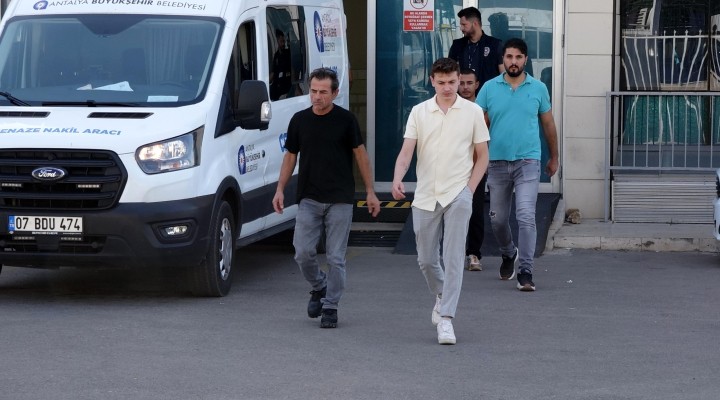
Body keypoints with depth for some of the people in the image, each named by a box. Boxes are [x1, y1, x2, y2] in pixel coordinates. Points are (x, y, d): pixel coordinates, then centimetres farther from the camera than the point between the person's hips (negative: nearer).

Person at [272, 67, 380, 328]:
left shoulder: (345, 120, -2)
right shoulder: (299, 120, 5)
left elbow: (360, 155, 4)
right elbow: (290, 156, 13)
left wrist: (370, 192, 1)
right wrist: (280, 189, 3)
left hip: (340, 199, -2)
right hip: (308, 199, 2)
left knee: (335, 257, -1)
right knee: (303, 252, -5)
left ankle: (330, 307, 10)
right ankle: (319, 288, 23)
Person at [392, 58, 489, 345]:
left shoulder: (472, 112, 1)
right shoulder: (419, 112, 3)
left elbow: (482, 156, 6)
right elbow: (406, 151, -4)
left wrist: (469, 189, -3)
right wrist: (397, 180, -22)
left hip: (458, 195, -2)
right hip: (425, 197, 2)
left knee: (453, 258, -9)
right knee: (426, 259, 9)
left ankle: (446, 318, -8)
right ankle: (441, 296, 37)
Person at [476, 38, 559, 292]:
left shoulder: (538, 88, 3)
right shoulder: (490, 88, 2)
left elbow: (548, 124, 14)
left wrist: (554, 158, 20)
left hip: (528, 162, -2)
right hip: (497, 162, 2)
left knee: (526, 217, -14)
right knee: (498, 219, 12)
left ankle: (525, 272, -12)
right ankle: (509, 254, 41)